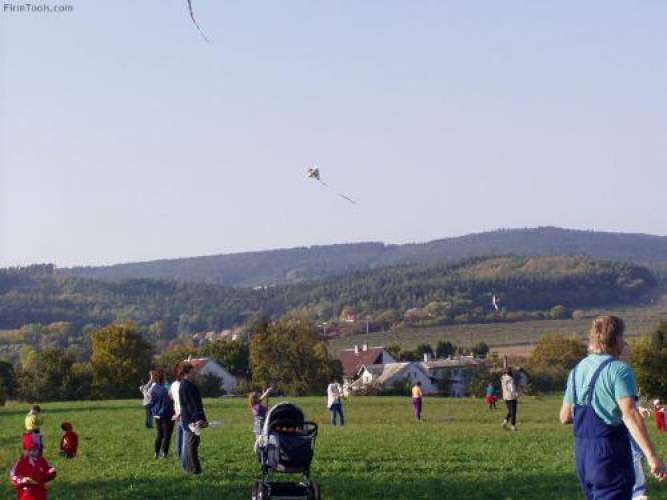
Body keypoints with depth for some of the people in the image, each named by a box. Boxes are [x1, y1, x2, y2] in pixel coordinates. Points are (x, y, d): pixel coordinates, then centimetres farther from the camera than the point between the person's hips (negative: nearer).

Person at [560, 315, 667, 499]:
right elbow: (630, 414, -24)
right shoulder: (618, 369, -12)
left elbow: (565, 416, 14)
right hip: (610, 453, -8)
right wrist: (652, 456, -28)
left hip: (582, 452, 8)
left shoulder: (578, 370, 11)